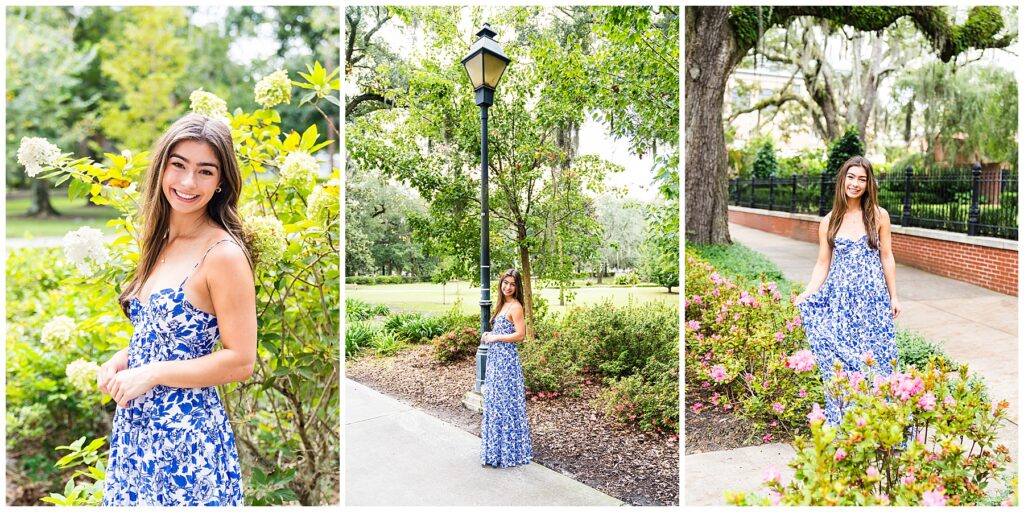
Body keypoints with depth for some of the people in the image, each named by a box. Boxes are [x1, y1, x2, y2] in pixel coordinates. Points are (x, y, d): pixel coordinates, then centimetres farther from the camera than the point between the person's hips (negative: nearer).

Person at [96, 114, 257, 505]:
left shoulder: (223, 254, -17)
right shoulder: (160, 242, 6)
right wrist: (122, 359, 1)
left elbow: (240, 361, -18)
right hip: (135, 426, 7)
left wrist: (151, 374, -16)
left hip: (186, 433, -7)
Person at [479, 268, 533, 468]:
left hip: (506, 360, -9)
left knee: (505, 403, -2)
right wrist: (490, 335, 5)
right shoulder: (503, 304, 14)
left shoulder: (515, 306, -12)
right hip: (495, 358, 9)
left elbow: (520, 335, -19)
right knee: (494, 403, 14)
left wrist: (495, 338, -13)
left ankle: (509, 451, 9)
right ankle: (497, 448, 25)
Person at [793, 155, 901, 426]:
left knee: (874, 357, 2)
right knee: (838, 361, 3)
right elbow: (823, 264, 4)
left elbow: (887, 258, 5)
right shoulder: (828, 222, 4)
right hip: (839, 299, 1)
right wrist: (806, 295, -7)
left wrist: (894, 297, 4)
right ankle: (842, 424, 15)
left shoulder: (878, 216, 2)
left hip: (873, 298, -1)